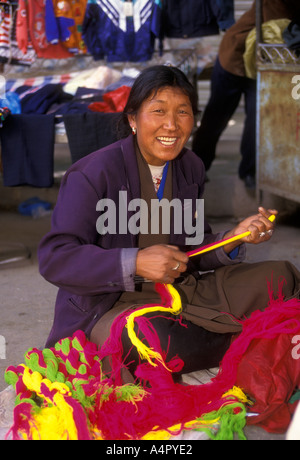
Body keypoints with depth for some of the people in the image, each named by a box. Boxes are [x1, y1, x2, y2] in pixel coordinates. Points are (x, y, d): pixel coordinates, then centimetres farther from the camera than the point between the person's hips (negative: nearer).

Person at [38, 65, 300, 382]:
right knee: (156, 343, -39)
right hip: (107, 306, -5)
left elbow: (191, 249, 11)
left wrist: (234, 238, -11)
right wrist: (135, 263, -27)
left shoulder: (191, 168, 8)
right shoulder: (93, 173, -14)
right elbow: (54, 258, -19)